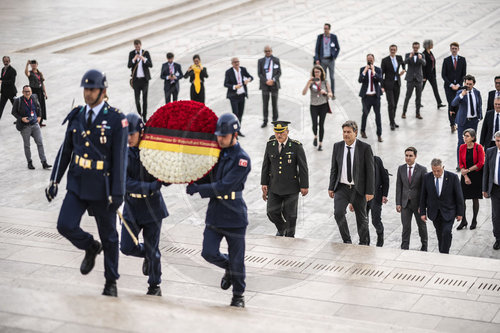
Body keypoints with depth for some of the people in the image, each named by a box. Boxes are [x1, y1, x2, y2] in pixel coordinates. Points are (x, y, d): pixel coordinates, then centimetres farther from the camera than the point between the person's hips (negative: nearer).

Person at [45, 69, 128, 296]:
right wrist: (54, 181, 8)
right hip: (77, 184, 4)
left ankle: (111, 282, 24)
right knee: (65, 225, -10)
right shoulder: (76, 116, 5)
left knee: (108, 236, 7)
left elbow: (120, 158, -12)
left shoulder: (116, 119, -10)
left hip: (102, 188, -4)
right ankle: (90, 248, 22)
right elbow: (65, 150, 11)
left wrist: (117, 193, -15)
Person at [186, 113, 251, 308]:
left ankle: (238, 295, 23)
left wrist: (198, 189, -20)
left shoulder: (242, 159, -12)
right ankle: (228, 269, 28)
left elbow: (224, 187, -20)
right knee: (208, 253, -4)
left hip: (234, 217, -5)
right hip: (214, 214, 5)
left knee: (236, 260, 4)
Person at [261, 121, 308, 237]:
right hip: (274, 187, 3)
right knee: (272, 212, -3)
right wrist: (264, 183, 6)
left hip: (291, 188, -3)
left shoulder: (296, 146, -11)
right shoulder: (270, 144, -1)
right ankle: (281, 229, 27)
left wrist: (304, 186, -6)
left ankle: (290, 235, 28)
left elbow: (303, 167, -6)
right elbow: (266, 165, 7)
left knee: (289, 214, 5)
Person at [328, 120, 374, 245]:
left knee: (362, 217, 9)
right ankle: (347, 241, 0)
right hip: (341, 187, 2)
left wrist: (370, 191, -11)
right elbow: (334, 168, 9)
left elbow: (370, 170, -7)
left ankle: (364, 244, 27)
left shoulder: (365, 148, -8)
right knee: (338, 212, -16)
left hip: (358, 188, -2)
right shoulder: (337, 146, 3)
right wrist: (331, 187, 4)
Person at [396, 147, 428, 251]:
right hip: (405, 203, 2)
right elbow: (399, 187, 4)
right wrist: (398, 203, -1)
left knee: (422, 225, 15)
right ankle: (404, 249, 9)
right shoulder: (401, 169, 1)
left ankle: (424, 246, 34)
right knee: (405, 227, 1)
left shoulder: (422, 169, -10)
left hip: (417, 202, -2)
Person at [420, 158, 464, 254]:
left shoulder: (453, 177, -11)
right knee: (440, 235, 8)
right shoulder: (427, 178, -4)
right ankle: (441, 254, 22)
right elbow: (423, 196, 4)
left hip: (448, 211, -3)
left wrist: (460, 213, -3)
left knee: (446, 232, -16)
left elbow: (459, 196, -5)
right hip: (434, 212, 3)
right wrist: (423, 212, 2)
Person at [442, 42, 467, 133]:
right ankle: (452, 124, -12)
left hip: (458, 86, 2)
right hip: (449, 86, -2)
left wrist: (458, 85, -8)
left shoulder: (462, 60, 4)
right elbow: (443, 75, 0)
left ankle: (454, 123, 14)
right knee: (451, 104, -12)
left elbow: (464, 74, 4)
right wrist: (451, 85, -10)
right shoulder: (446, 60, 2)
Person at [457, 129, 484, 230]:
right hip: (465, 176, 3)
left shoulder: (478, 147, -10)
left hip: (476, 175, -3)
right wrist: (465, 176, -9)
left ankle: (474, 221, 19)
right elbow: (461, 163, 2)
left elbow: (480, 163, -11)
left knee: (475, 199, 5)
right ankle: (463, 221, 12)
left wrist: (468, 170, -13)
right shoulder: (462, 148, 0)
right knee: (461, 198, -1)